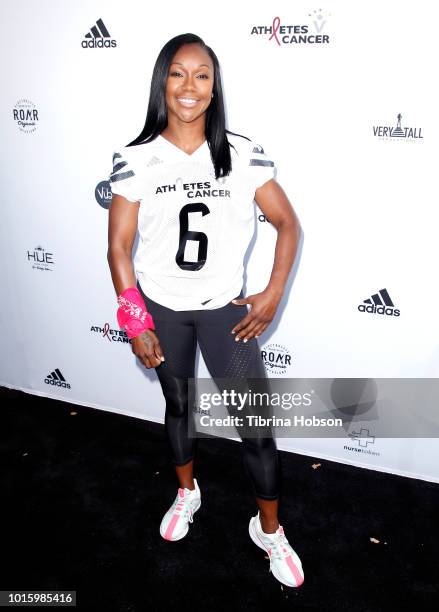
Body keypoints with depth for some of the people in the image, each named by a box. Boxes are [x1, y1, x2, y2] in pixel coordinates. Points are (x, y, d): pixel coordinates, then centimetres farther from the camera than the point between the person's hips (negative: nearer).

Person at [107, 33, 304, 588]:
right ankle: (187, 493, 48)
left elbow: (287, 223, -1)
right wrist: (134, 321, -5)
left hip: (225, 309, 0)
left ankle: (269, 529, 26)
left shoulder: (243, 154, -7)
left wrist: (274, 295, -7)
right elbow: (119, 245, -4)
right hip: (161, 307, 1)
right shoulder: (135, 159, -7)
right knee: (178, 403, 20)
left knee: (256, 424, 0)